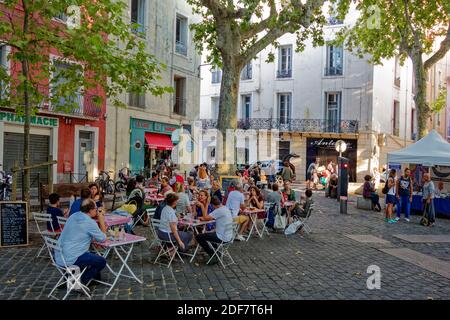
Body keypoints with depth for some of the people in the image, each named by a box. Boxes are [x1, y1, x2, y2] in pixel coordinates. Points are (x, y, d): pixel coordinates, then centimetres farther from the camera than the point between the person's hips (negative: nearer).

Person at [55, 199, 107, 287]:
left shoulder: (73, 216, 8)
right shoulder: (90, 222, -17)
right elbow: (102, 238, -6)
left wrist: (98, 223, 13)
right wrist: (101, 221, 1)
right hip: (70, 259, -9)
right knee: (102, 261, 3)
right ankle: (80, 282, 3)